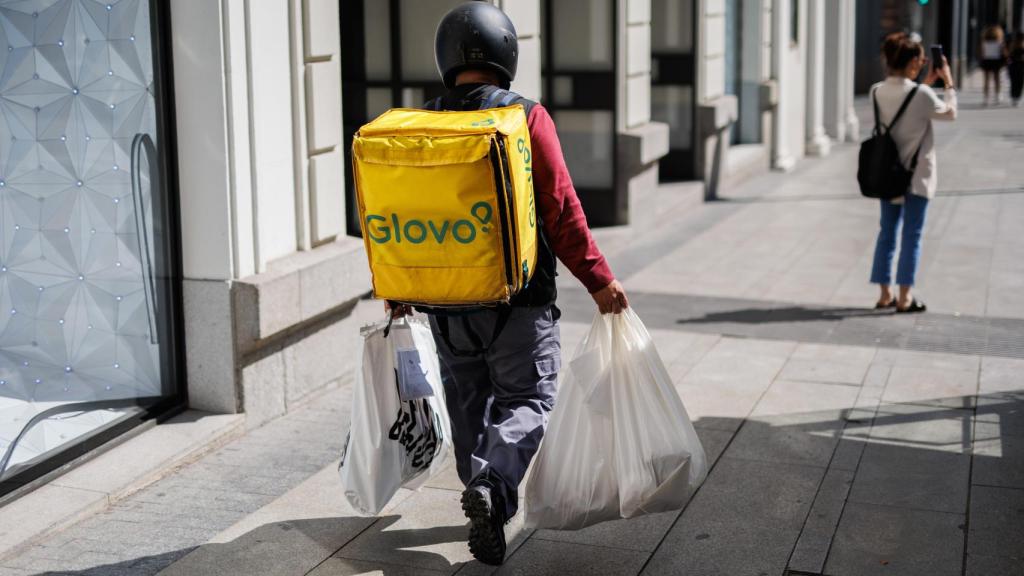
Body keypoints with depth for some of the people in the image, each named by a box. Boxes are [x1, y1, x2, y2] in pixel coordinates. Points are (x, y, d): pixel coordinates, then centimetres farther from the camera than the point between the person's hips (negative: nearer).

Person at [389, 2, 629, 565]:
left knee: (468, 402, 17)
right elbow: (561, 208, -11)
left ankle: (486, 508, 27)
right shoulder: (526, 117, -8)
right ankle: (491, 485, -19)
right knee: (526, 398, 4)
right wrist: (598, 279, -4)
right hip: (517, 294, -4)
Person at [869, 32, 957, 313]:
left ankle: (885, 294, 17)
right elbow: (950, 113, 0)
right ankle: (904, 297, 7)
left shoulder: (877, 91, -4)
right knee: (912, 235, 4)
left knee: (887, 232, 13)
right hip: (917, 176, -5)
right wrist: (948, 82, 9)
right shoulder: (921, 95, -19)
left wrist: (927, 82, 16)